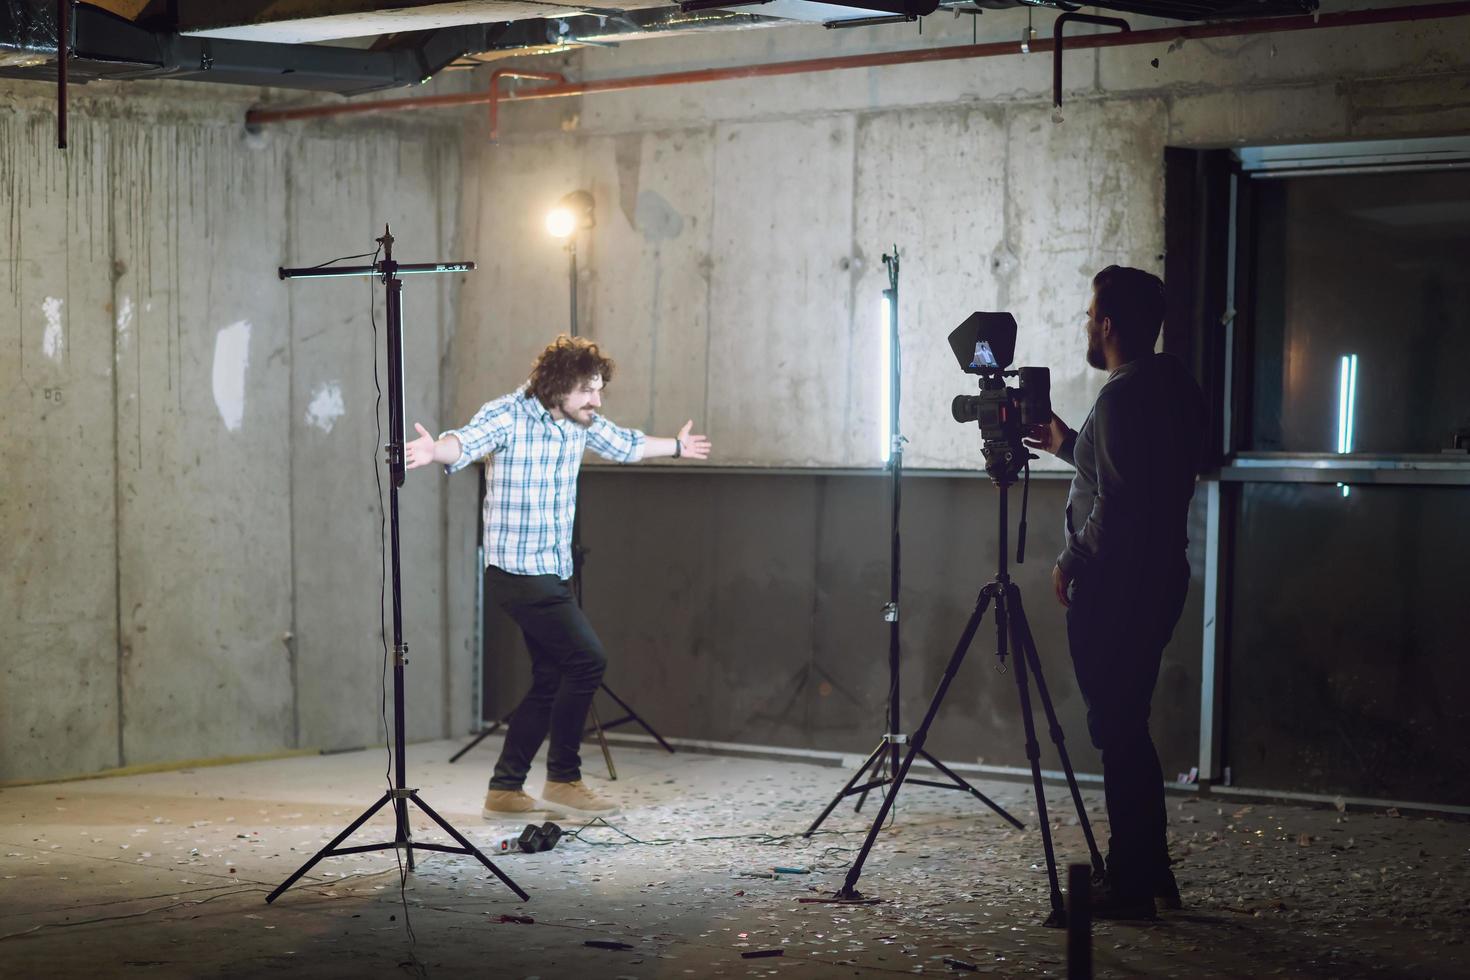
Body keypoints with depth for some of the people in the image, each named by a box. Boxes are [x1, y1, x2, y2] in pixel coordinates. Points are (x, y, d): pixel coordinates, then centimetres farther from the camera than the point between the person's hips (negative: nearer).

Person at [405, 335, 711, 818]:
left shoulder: (581, 423, 8)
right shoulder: (509, 415, -15)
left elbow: (625, 445, 29)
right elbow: (468, 440, -35)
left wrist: (676, 447, 43)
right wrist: (436, 449, -57)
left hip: (552, 573, 9)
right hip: (518, 572, -8)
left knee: (550, 681, 8)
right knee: (587, 658, -13)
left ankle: (504, 790, 14)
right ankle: (562, 780, -2)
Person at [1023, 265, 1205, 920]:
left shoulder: (1121, 399, -18)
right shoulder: (1176, 391, 12)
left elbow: (1115, 505, -23)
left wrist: (1070, 563, -10)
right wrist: (1067, 446, 31)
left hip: (1113, 589, -10)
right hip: (1161, 580, 10)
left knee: (1117, 732, -4)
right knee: (1128, 730, 17)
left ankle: (1130, 887, 0)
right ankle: (1151, 875, 22)